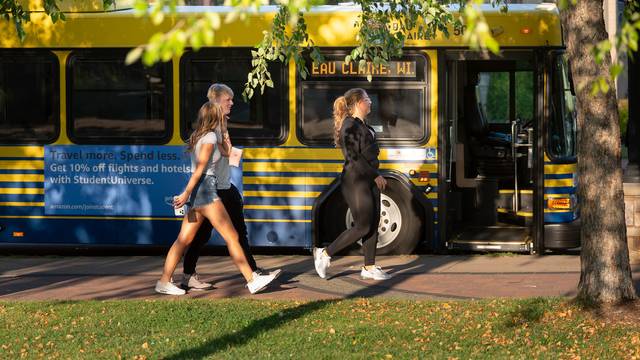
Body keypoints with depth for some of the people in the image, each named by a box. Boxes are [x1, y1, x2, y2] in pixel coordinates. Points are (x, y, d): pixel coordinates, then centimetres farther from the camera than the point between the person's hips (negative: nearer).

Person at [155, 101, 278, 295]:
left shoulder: (198, 136, 16)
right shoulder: (210, 137, -10)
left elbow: (226, 151, 27)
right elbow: (199, 169, -15)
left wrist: (222, 131, 24)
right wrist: (187, 194, -19)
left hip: (196, 193, 9)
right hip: (205, 191, -9)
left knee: (184, 240, 8)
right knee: (232, 237, -6)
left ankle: (164, 281, 6)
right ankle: (252, 280, -5)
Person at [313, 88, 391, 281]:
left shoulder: (362, 125, 15)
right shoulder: (350, 125, -15)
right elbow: (353, 156, -20)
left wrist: (375, 175, 14)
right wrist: (375, 175, -17)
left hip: (369, 179, 10)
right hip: (355, 180, -10)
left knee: (373, 224, 8)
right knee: (362, 226, -8)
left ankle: (369, 268, 13)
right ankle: (325, 254, 3)